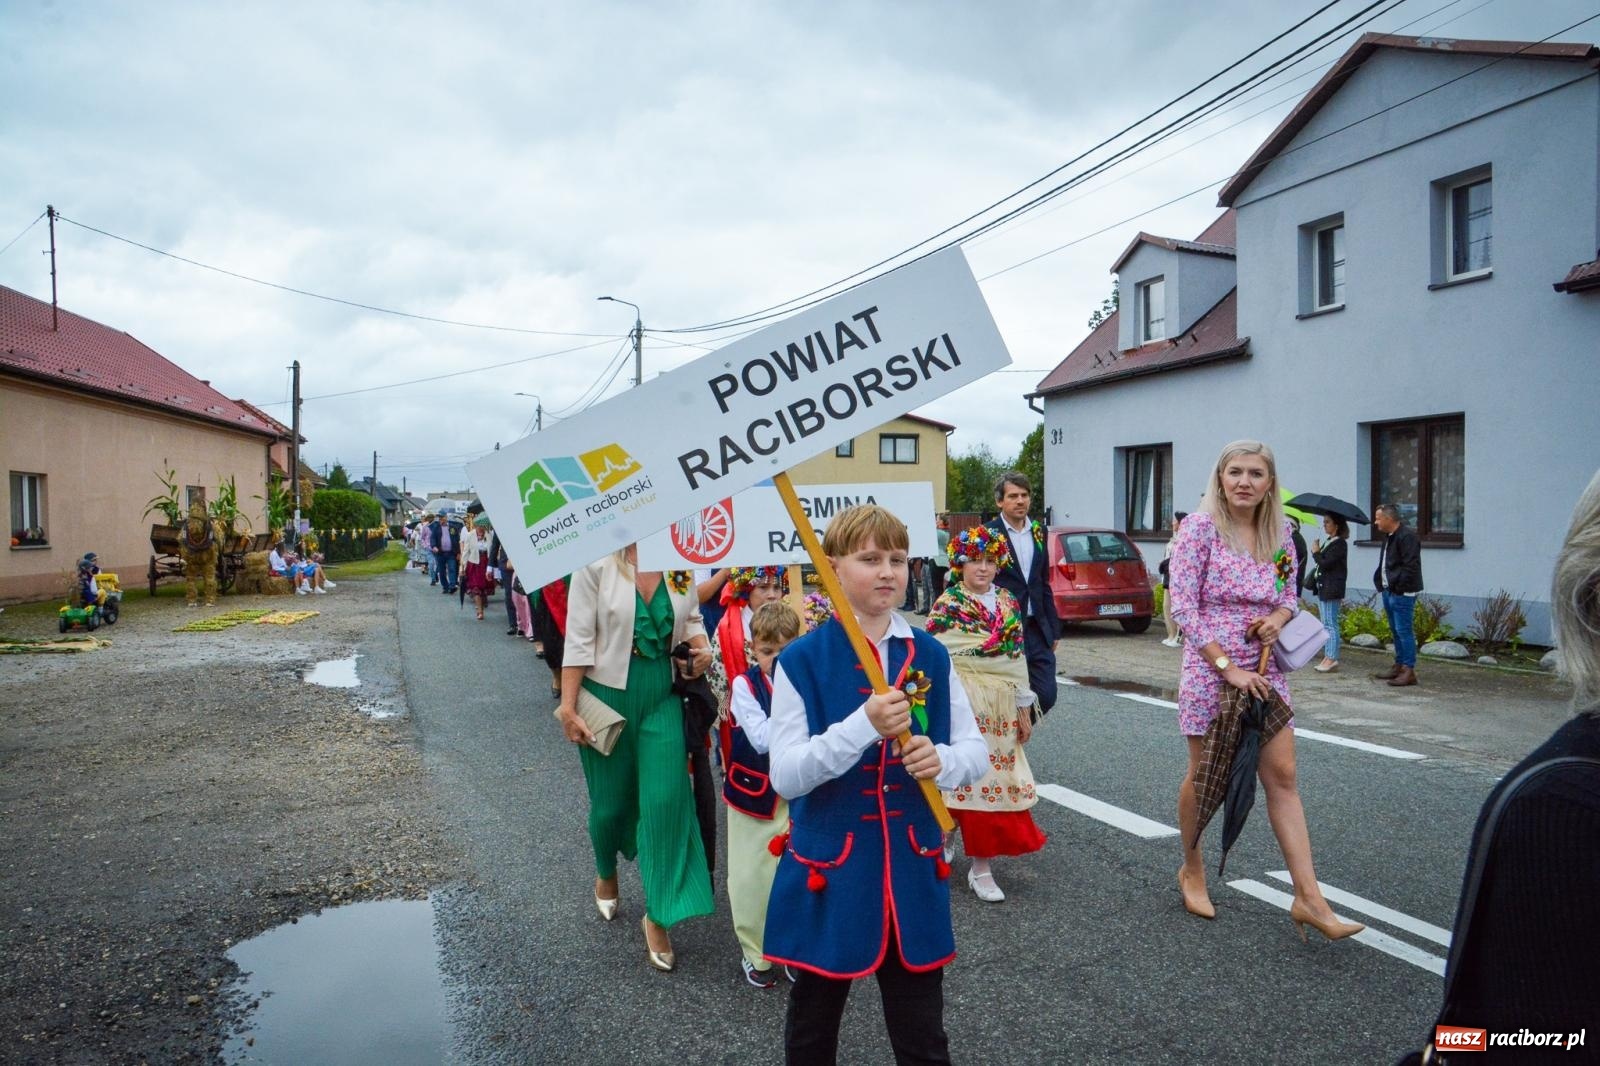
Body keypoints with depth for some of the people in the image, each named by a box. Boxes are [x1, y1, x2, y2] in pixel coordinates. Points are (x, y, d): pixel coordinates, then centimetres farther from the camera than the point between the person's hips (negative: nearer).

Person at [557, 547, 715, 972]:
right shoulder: (597, 566, -12)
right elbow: (579, 639, -11)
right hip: (608, 695, -2)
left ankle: (658, 915, 10)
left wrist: (702, 647, -6)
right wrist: (568, 707, -11)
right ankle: (606, 875, 46)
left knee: (666, 801, -5)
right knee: (611, 802, 13)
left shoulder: (680, 567, -1)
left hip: (662, 697, 2)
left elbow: (691, 617, 15)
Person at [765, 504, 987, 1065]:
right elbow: (785, 775, -16)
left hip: (912, 868, 2)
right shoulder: (801, 660, -10)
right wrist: (864, 725, -28)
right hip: (829, 869, -2)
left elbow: (976, 752, 4)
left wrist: (943, 760, -19)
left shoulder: (932, 656, 0)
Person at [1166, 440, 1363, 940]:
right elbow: (1183, 606, -13)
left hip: (1265, 669, 5)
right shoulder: (1199, 527, -10)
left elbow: (1291, 595, 17)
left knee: (1282, 775, 1)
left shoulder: (1279, 533, 6)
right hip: (1210, 668, -4)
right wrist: (1227, 666, -17)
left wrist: (1279, 617, -8)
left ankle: (1308, 897, 5)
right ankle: (1192, 870, 29)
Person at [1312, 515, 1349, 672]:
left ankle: (1332, 658, -5)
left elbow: (1326, 563, -18)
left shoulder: (1340, 543, -12)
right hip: (1323, 588, 10)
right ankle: (1327, 657, 16)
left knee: (1330, 624, -8)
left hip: (1332, 589, -10)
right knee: (1326, 624, 11)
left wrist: (1316, 552, -6)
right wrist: (1317, 552, -1)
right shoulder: (1329, 542, 15)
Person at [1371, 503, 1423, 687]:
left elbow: (1410, 566, -21)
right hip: (1389, 591, 10)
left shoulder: (1407, 537, -16)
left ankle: (1409, 671, -5)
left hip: (1402, 593, -10)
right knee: (1395, 631, 16)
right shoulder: (1388, 537, 15)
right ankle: (1399, 665, 25)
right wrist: (1380, 582, 13)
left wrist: (1398, 586, -19)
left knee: (1404, 631, -8)